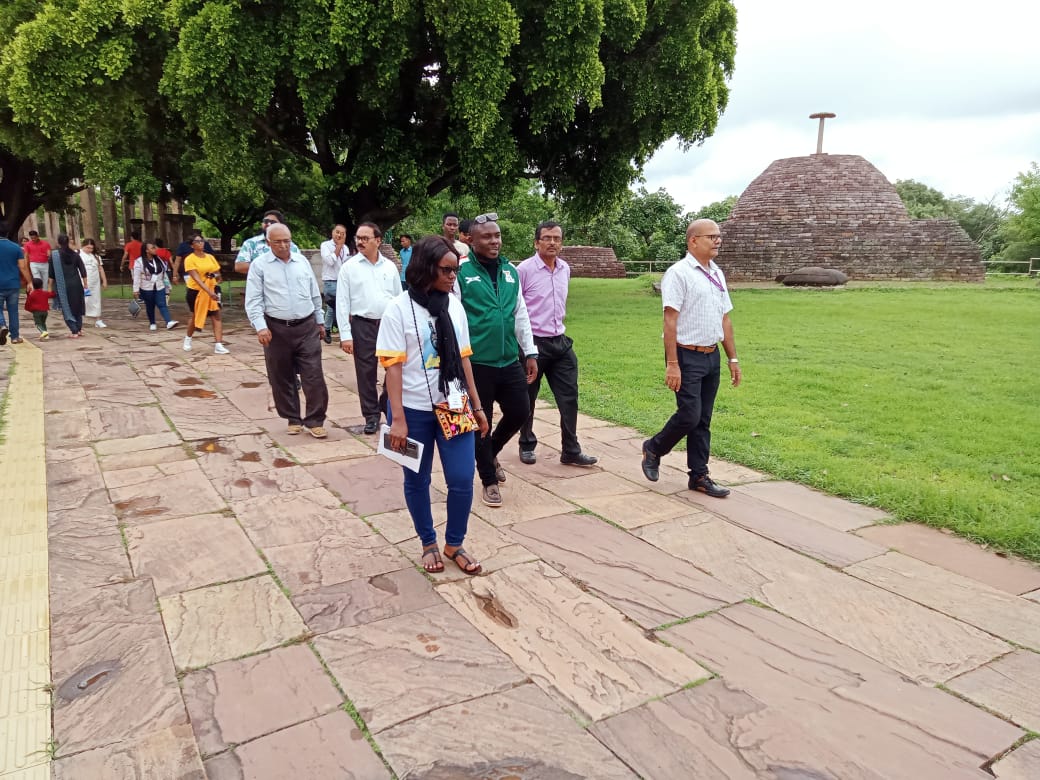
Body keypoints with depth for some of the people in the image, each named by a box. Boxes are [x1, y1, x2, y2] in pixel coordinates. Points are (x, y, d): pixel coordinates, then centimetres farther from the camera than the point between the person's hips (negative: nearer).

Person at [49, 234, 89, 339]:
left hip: (62, 286, -2)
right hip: (76, 284, 2)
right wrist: (85, 284, 8)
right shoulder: (75, 254, 2)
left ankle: (74, 332, -1)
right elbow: (83, 271, 2)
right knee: (77, 306, 17)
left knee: (67, 308, 5)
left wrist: (51, 287, 4)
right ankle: (79, 329, 18)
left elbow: (51, 273, -3)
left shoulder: (54, 255, -5)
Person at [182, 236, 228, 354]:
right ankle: (188, 339, 40)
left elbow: (218, 272, 12)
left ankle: (218, 345, -13)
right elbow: (196, 278, -24)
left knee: (217, 315, -10)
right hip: (195, 291, -3)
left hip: (212, 290, 3)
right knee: (195, 316, 14)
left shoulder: (210, 257, 3)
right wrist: (209, 291, -35)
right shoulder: (189, 259, -13)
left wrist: (216, 276, -13)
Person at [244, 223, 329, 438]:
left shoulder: (303, 261, 9)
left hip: (307, 327, 2)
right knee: (282, 379, 8)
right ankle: (293, 419, 23)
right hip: (277, 329, -1)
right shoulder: (259, 265, -1)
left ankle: (315, 420, 7)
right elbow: (253, 301, -6)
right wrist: (260, 326, -18)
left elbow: (315, 295, 17)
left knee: (314, 376, -2)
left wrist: (320, 321, 18)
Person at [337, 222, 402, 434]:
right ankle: (371, 415, 19)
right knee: (366, 372, 5)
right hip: (362, 325, -2)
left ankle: (388, 407, 27)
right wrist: (345, 334, -9)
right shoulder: (349, 267, 0)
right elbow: (342, 302, -3)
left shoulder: (390, 266, 7)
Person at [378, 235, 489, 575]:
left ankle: (455, 544, 24)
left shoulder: (454, 306, 4)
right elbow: (393, 365, -11)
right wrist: (397, 418, -15)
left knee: (462, 480, 3)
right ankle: (428, 543, 31)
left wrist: (477, 405, 11)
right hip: (415, 410, -3)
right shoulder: (399, 308, -9)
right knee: (417, 481, 11)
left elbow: (463, 358, 10)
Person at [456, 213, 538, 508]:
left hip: (509, 361, 5)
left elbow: (521, 314, 13)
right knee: (481, 422, 6)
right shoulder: (461, 272, -8)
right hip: (476, 362, -5)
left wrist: (530, 353, 11)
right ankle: (489, 481, 22)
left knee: (520, 411, 10)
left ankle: (491, 453, 38)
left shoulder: (510, 271, 8)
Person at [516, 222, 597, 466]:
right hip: (533, 343, -5)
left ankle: (571, 451, 11)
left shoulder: (565, 269, 7)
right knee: (527, 399, 9)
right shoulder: (524, 269, -12)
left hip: (560, 343, 5)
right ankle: (527, 446, 27)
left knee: (569, 397, 3)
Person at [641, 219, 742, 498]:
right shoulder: (679, 273, -11)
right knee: (689, 416, -8)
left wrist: (733, 358, 14)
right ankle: (653, 449, 18)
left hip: (712, 357, 7)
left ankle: (699, 476, 19)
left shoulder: (717, 274, 12)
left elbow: (725, 320, 16)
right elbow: (670, 321, -16)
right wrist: (672, 364, -20)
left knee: (703, 421, 10)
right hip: (687, 357, -7)